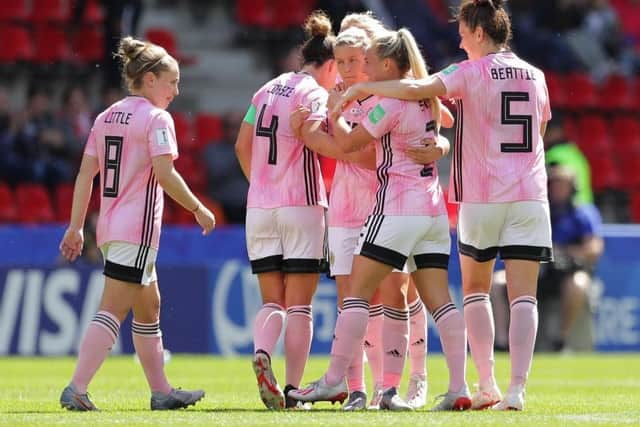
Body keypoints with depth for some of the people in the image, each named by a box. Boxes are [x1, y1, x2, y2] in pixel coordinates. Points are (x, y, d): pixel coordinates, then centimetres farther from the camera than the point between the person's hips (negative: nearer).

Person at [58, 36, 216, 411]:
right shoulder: (156, 118, -9)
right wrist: (199, 209, -7)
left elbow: (85, 174, 10)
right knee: (113, 311, -11)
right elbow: (165, 174, -18)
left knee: (149, 307, 18)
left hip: (111, 226, 9)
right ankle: (76, 389, -18)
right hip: (137, 229, -9)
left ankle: (162, 391, 24)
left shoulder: (106, 117, 13)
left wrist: (76, 227, 11)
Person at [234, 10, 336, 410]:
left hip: (260, 208, 5)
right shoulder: (314, 92, -7)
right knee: (300, 305, 2)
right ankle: (292, 389, -1)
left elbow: (243, 144, 15)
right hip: (301, 206, -5)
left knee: (272, 300, 7)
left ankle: (261, 353, -22)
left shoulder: (268, 89, 13)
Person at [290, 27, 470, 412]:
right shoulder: (427, 100, 13)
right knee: (439, 300, 2)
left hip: (398, 207, -8)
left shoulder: (390, 102, -11)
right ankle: (458, 389, -7)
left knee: (357, 293, -2)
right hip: (434, 210, 8)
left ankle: (335, 380, -3)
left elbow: (347, 142, -6)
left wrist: (335, 113, 12)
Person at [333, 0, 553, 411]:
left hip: (482, 197, -3)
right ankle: (516, 389, -13)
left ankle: (487, 386, 7)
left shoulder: (471, 73, -6)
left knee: (476, 289, 14)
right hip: (530, 196, 3)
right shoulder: (535, 76, 10)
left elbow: (415, 89, -20)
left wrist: (364, 88, -11)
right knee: (524, 296, -2)